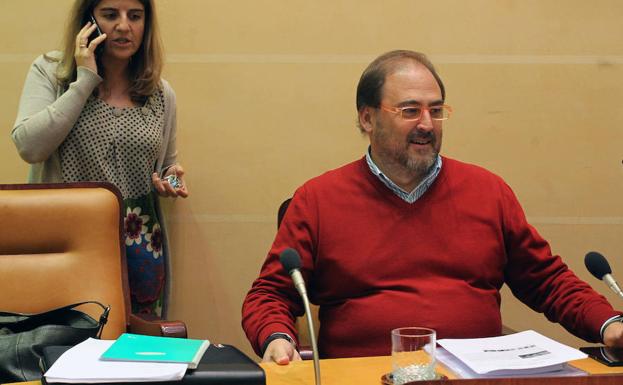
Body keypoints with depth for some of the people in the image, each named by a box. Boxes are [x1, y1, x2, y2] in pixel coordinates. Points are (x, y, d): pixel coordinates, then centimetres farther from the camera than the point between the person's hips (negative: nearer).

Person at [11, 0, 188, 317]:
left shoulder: (161, 94, 6)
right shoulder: (49, 72, -1)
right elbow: (29, 147, -16)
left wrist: (171, 179, -4)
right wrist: (85, 81, -14)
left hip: (140, 244, 3)